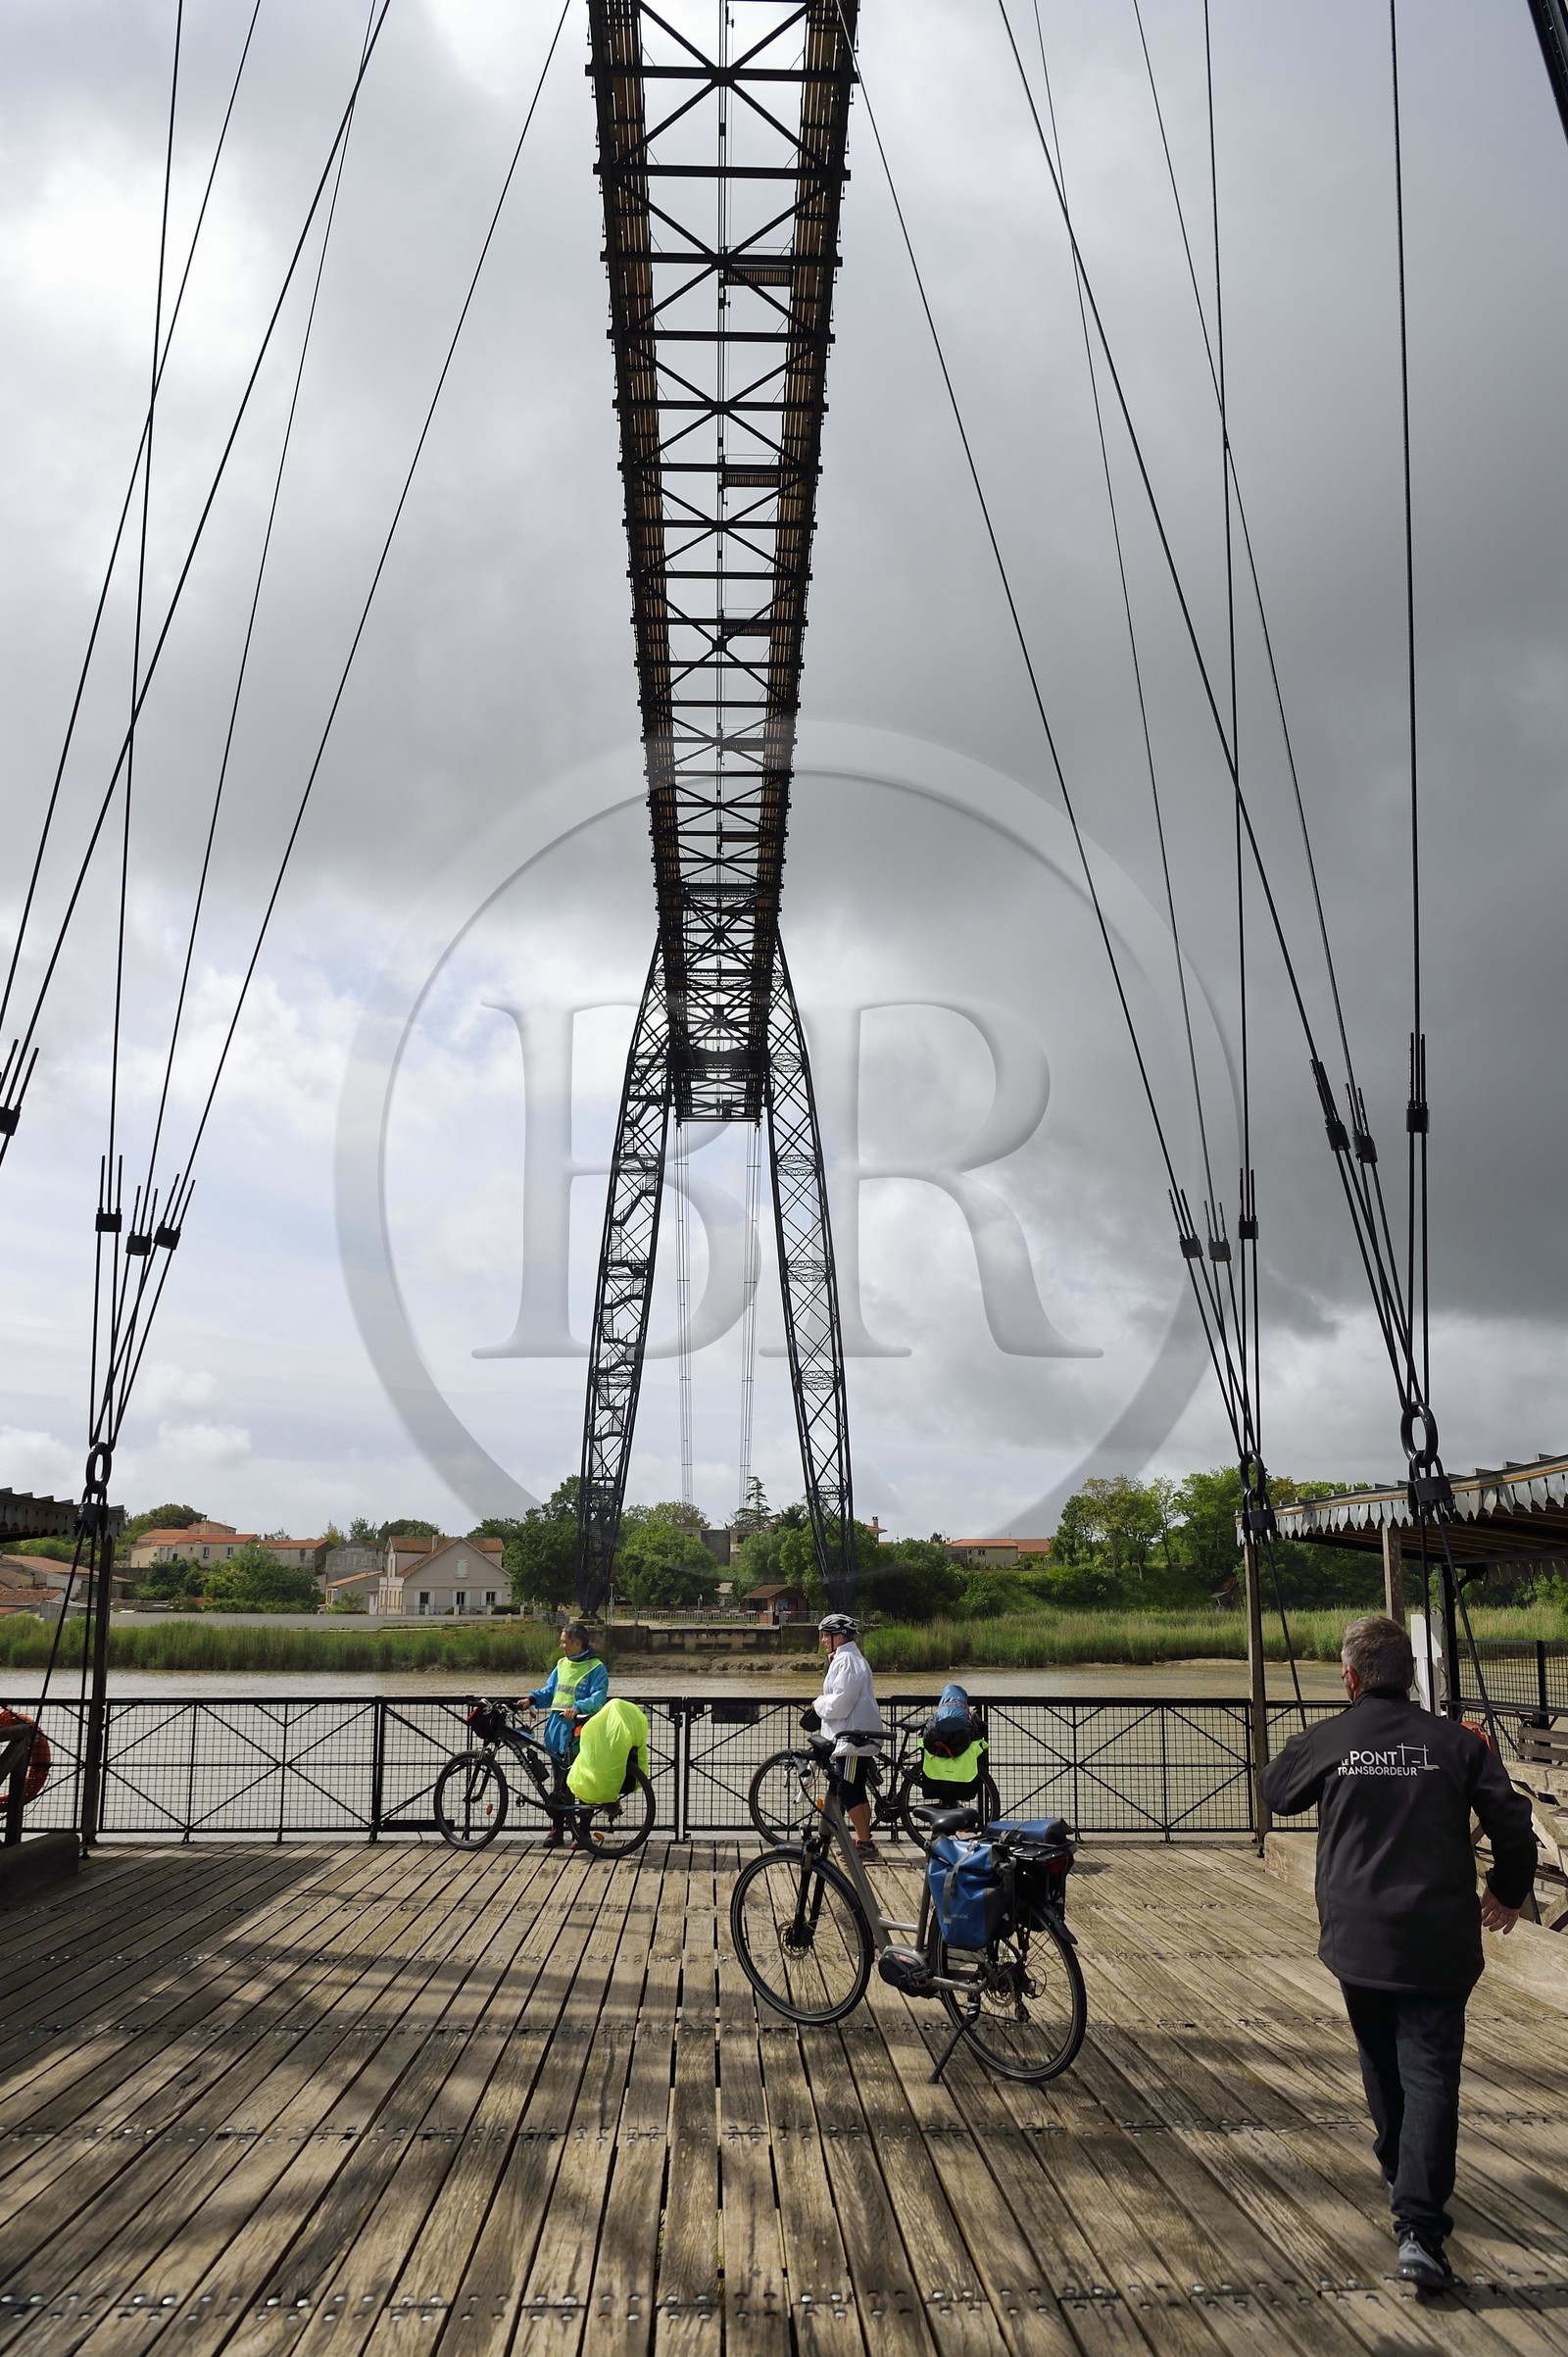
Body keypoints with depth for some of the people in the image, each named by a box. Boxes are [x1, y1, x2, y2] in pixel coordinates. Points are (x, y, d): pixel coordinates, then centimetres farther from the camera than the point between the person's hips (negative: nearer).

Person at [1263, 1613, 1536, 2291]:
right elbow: (1513, 1823, -3)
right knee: (1430, 2074, -1)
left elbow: (1276, 1793, 14)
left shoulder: (1326, 1741, -5)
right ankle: (1418, 2226, -11)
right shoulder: (1456, 1743, -5)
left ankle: (1401, 2177, 40)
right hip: (1439, 1942, -1)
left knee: (1383, 2066, 22)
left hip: (1357, 1940, 1)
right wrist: (1508, 1891, 15)